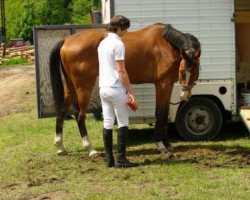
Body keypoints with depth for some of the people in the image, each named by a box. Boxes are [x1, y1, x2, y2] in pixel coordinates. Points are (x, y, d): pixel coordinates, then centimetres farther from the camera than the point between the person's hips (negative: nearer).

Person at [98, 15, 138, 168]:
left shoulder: (102, 43, 12)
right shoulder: (118, 44, -14)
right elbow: (121, 70, -17)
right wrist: (130, 91, -13)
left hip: (103, 88, 8)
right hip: (117, 88, -8)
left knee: (107, 123, 8)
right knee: (123, 123, 0)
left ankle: (109, 159, 10)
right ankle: (121, 159, -2)